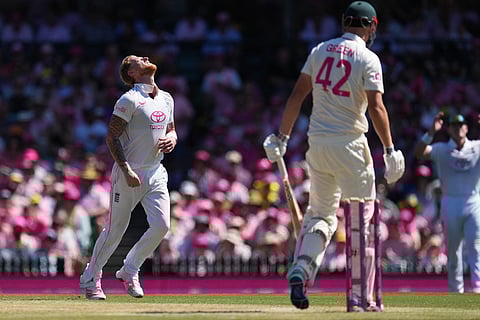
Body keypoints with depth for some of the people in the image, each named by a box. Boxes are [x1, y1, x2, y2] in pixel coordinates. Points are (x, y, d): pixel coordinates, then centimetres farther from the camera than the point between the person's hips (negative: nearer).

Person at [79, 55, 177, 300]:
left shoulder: (166, 99, 13)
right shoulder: (129, 100, -11)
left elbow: (171, 131, 25)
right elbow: (112, 137, -14)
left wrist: (172, 139, 0)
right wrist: (126, 170, -22)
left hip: (156, 173, 6)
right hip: (129, 173, -6)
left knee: (162, 225, -9)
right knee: (115, 229, -1)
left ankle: (129, 271, 10)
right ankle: (90, 278, 16)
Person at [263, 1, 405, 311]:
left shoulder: (320, 51, 8)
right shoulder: (367, 59, -7)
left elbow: (297, 95, 7)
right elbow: (376, 107, -15)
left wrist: (282, 137, 11)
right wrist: (390, 150, -13)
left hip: (318, 143, 5)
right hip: (350, 145, -5)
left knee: (320, 214, 15)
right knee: (361, 220, 4)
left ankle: (300, 271, -9)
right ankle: (360, 296, 2)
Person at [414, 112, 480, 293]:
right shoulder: (441, 150, 6)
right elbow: (419, 152, -9)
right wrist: (432, 132, -22)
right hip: (450, 203, 1)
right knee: (453, 249, 4)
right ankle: (455, 290, 9)